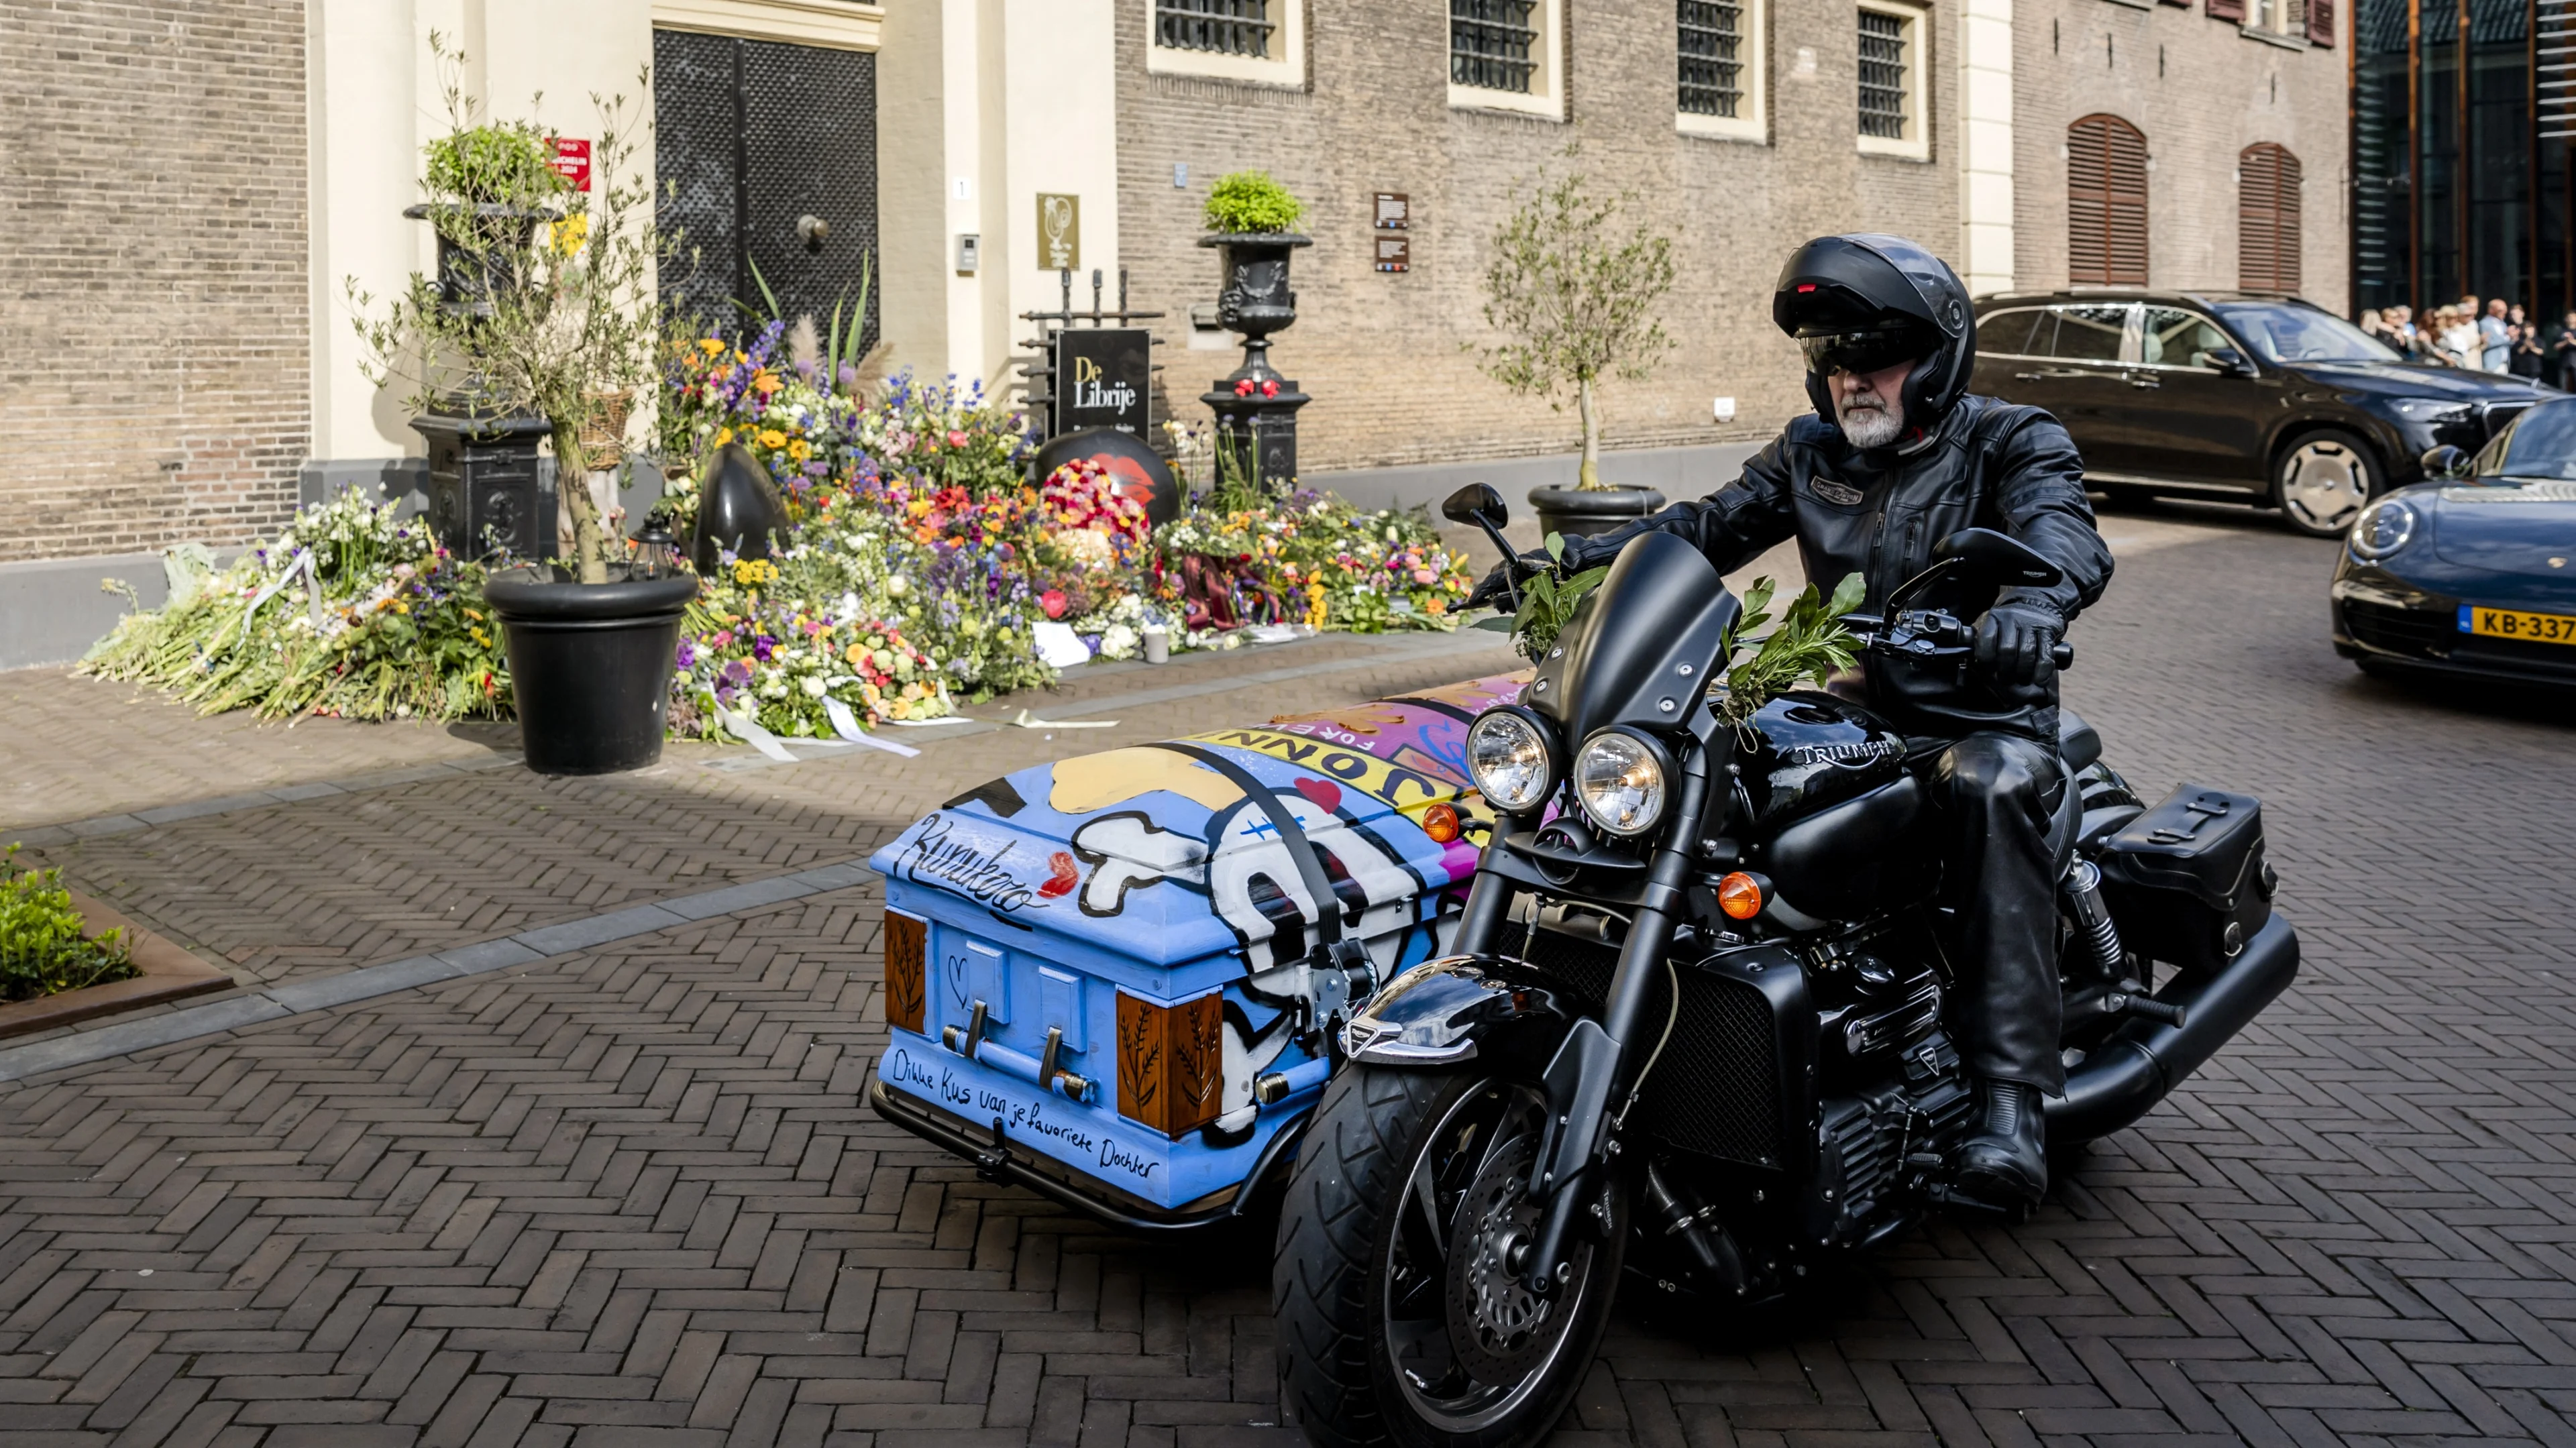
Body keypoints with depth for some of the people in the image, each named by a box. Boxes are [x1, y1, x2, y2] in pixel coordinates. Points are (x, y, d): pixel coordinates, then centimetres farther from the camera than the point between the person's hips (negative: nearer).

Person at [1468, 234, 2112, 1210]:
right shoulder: (1812, 453, 14)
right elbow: (1707, 525, 8)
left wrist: (2034, 596, -48)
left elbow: (2062, 528, -22)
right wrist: (1567, 560, -8)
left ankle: (2009, 1100, -39)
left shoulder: (2013, 444, -2)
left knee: (1992, 789, -38)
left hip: (1981, 721, -4)